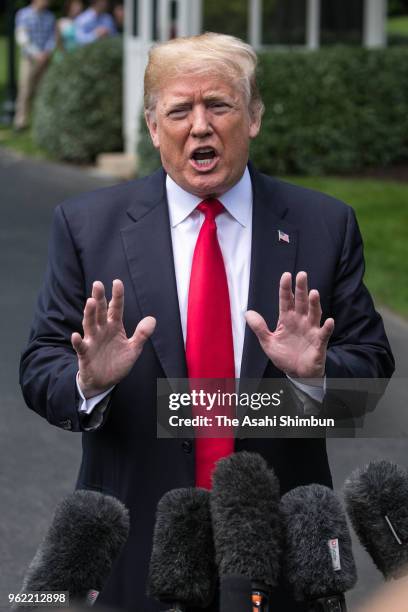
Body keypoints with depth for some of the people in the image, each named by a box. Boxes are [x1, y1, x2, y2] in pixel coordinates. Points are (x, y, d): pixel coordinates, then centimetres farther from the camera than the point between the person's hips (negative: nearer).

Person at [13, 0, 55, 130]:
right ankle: (21, 121, -9)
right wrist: (36, 54, -16)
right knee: (25, 91, -9)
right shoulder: (23, 14, -4)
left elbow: (52, 37, 8)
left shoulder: (49, 16, 8)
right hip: (29, 59, -4)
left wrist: (47, 52, -10)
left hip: (45, 59, 4)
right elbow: (22, 38, -9)